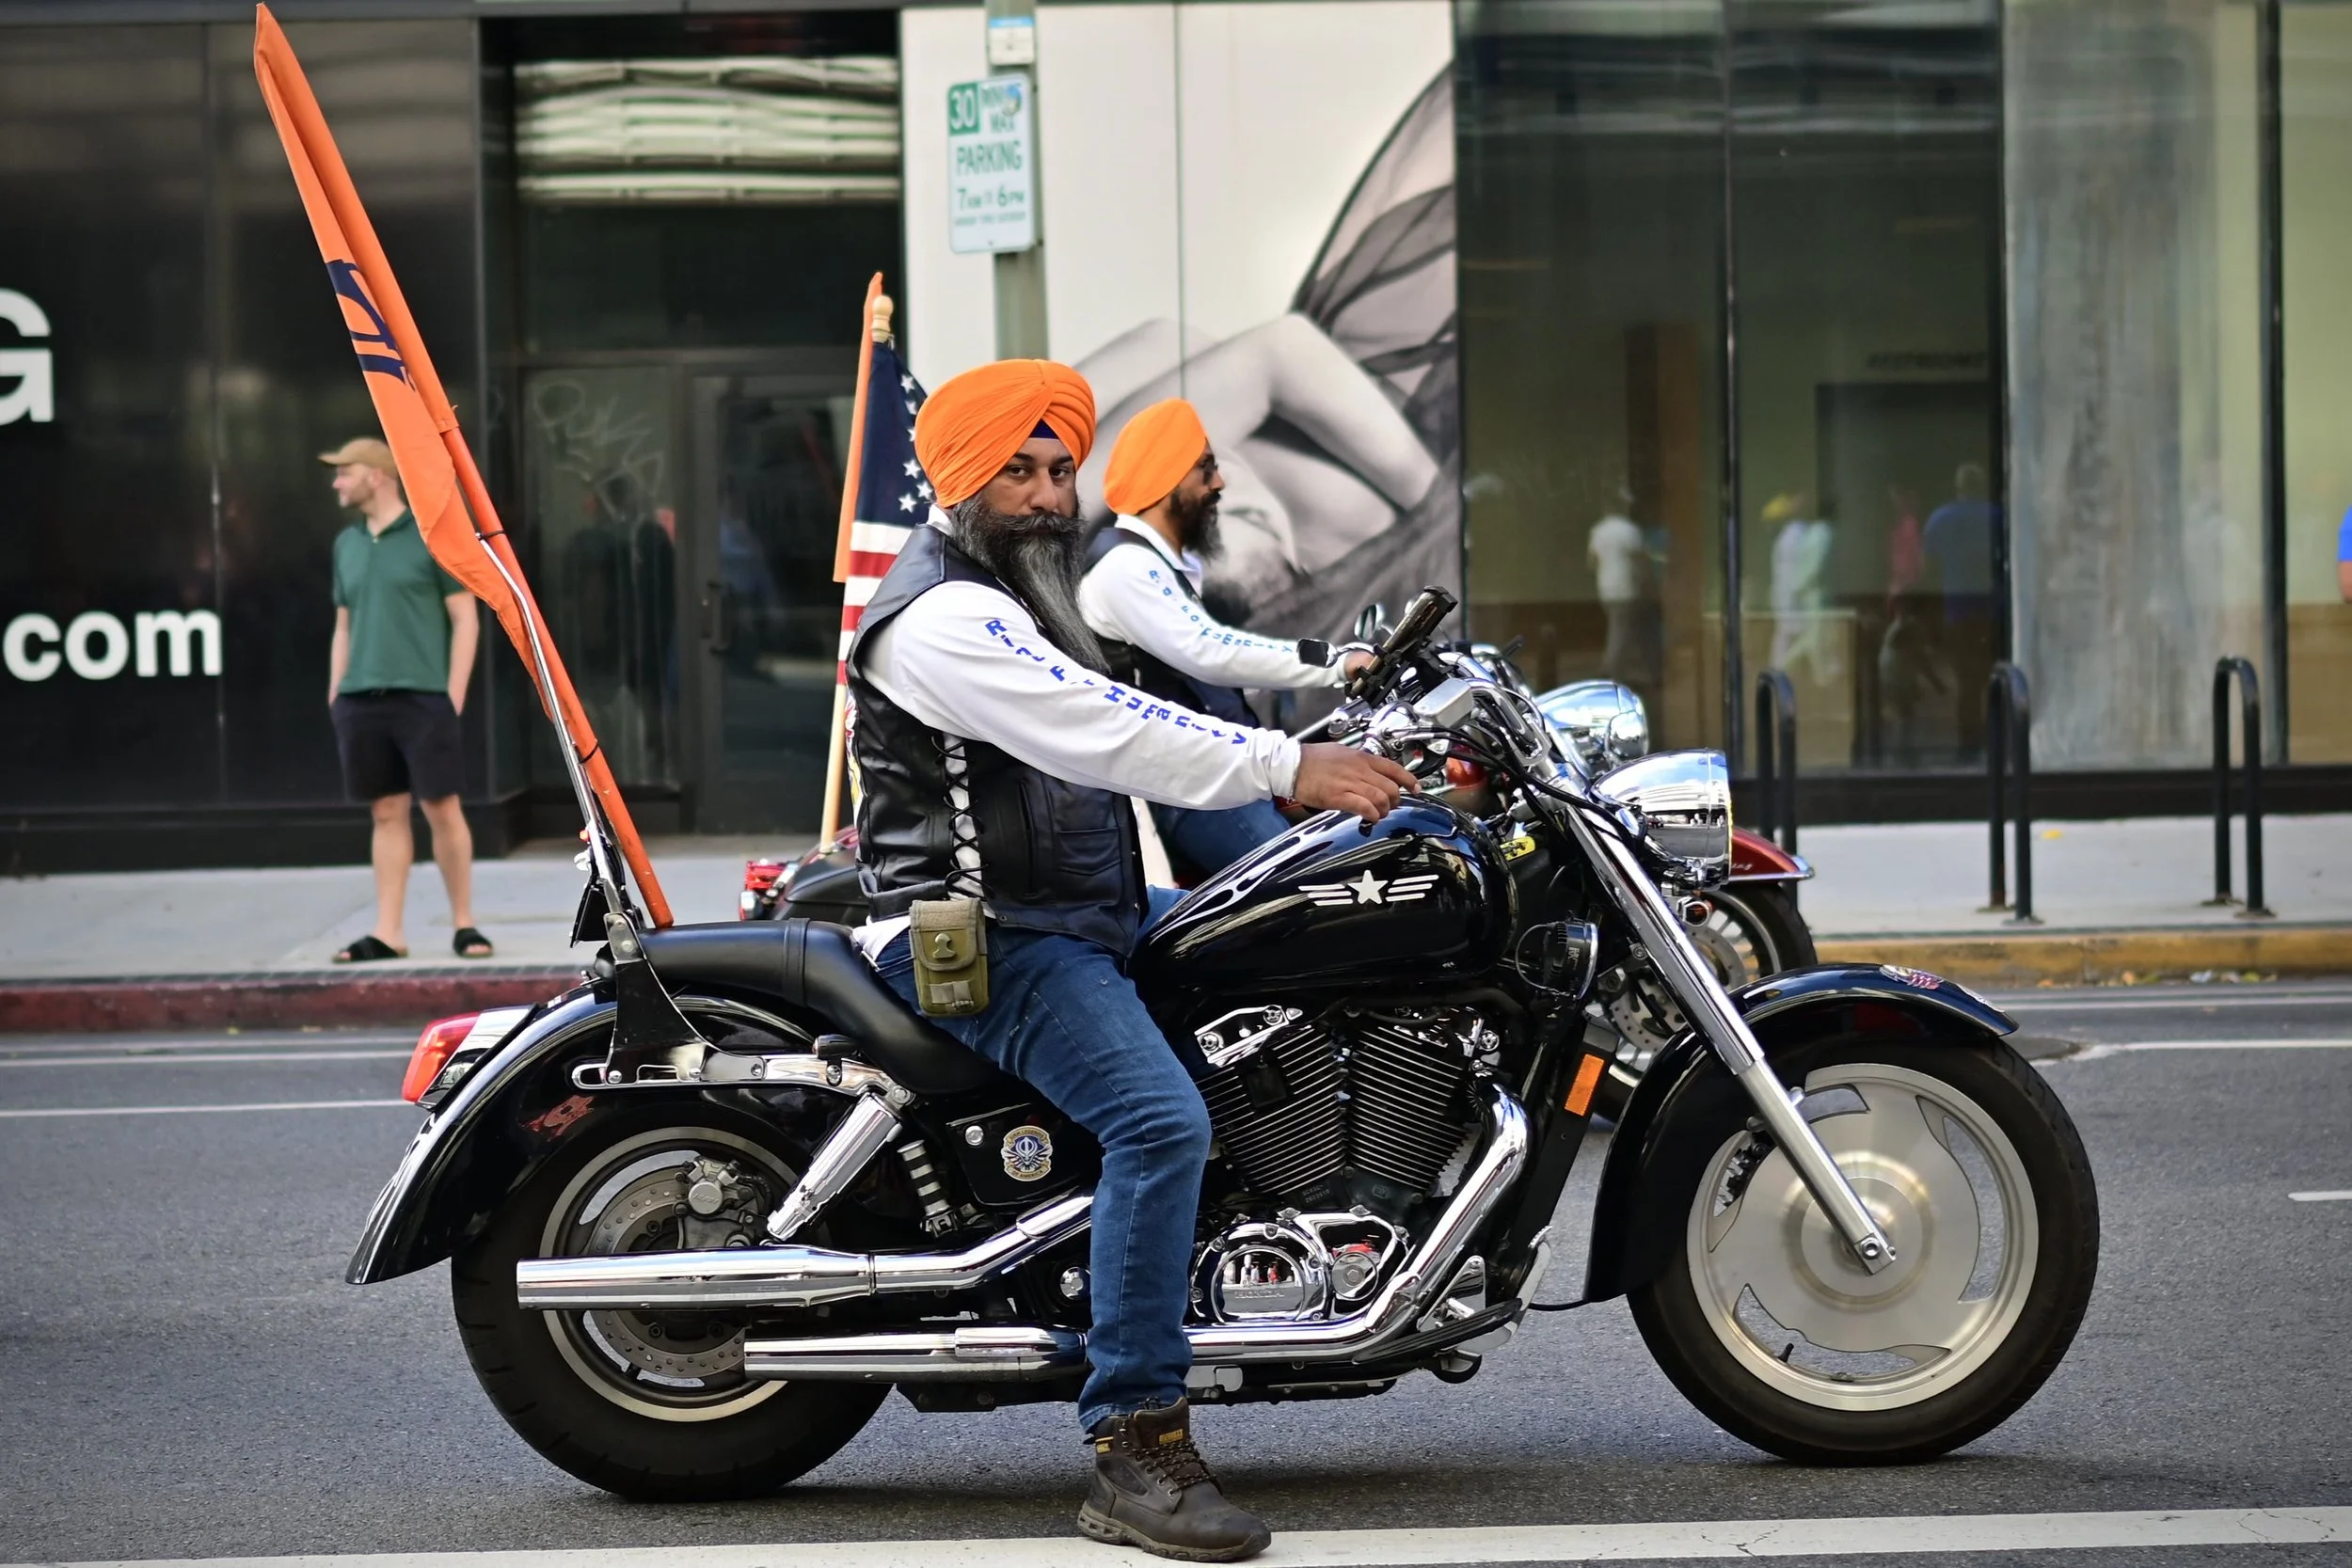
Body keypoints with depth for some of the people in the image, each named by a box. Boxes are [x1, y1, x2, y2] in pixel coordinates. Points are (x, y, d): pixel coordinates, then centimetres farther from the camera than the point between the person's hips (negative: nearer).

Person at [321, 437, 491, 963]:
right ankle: (388, 934, 7)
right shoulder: (346, 544, 14)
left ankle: (464, 924, 9)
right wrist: (334, 696, 10)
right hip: (362, 702, 5)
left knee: (442, 810, -2)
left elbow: (465, 618, -2)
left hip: (423, 697, -5)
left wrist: (454, 695, -9)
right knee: (387, 814, 6)